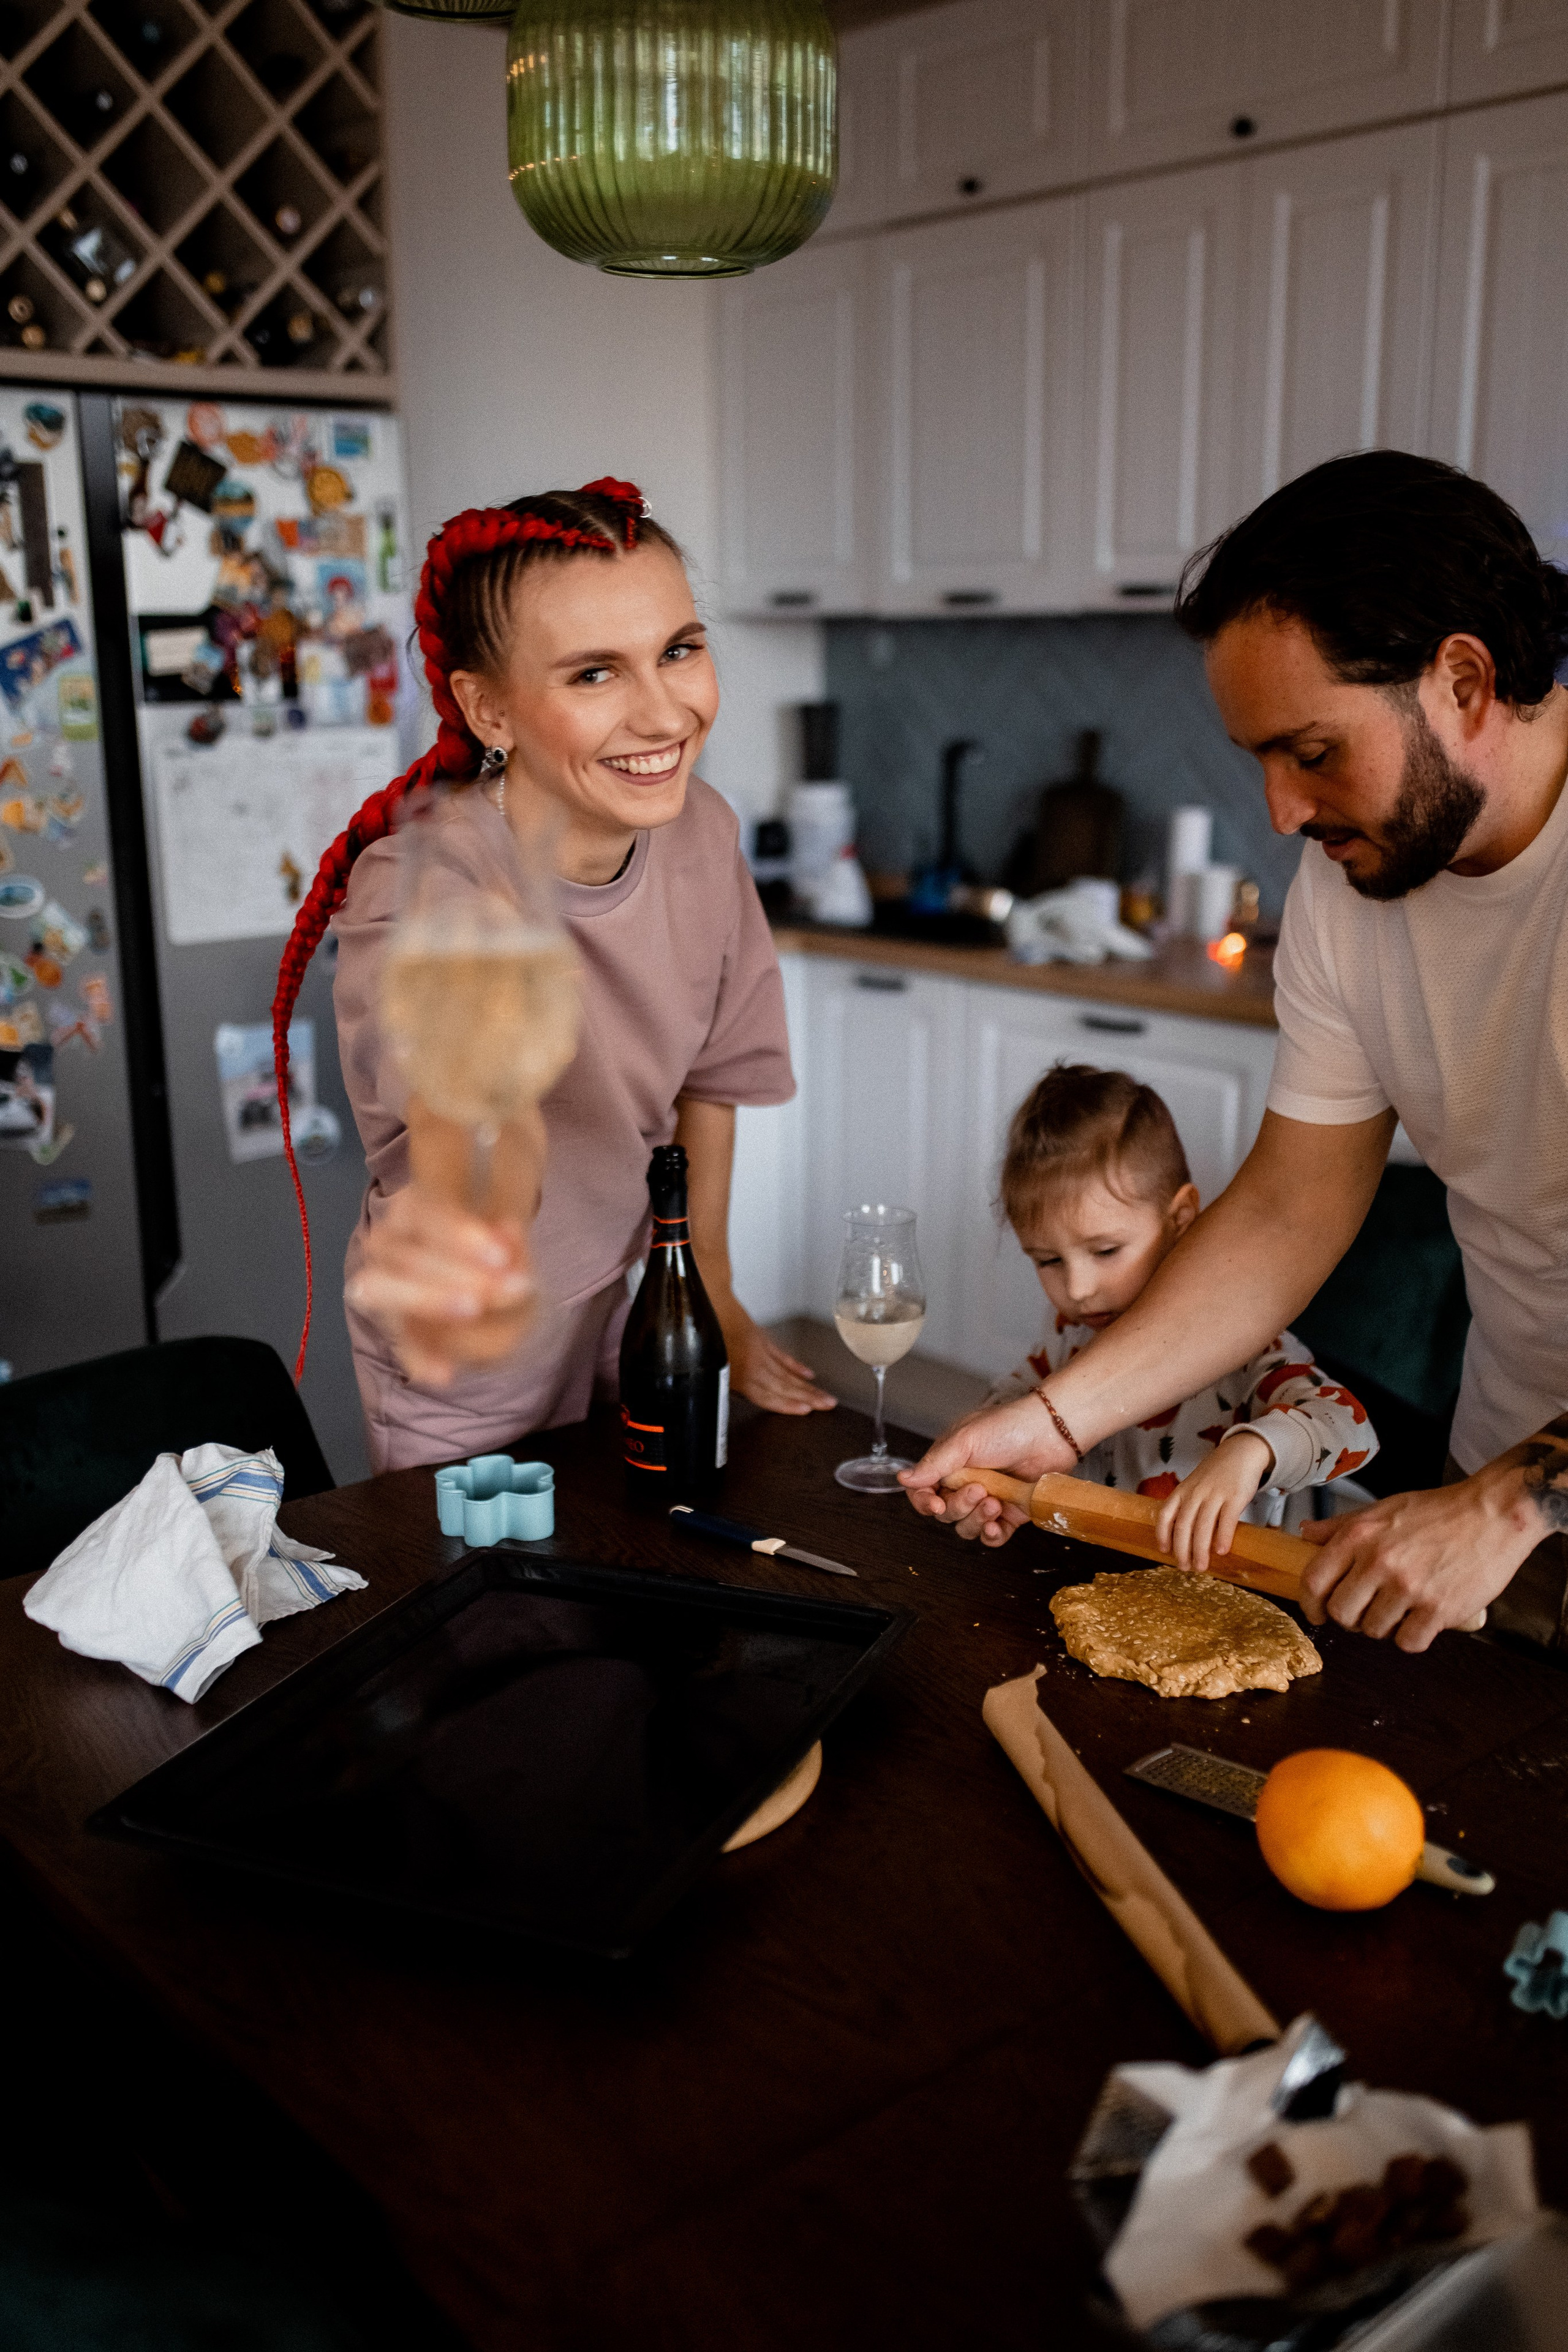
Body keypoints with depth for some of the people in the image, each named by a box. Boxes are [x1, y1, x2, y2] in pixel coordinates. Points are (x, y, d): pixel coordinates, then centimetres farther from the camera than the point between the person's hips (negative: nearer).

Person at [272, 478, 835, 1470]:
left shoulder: (700, 833, -14)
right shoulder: (420, 896, -33)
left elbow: (707, 1082, 0)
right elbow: (464, 1107, -55)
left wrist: (714, 1299, 5)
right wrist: (470, 1249, -76)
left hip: (623, 1292, 6)